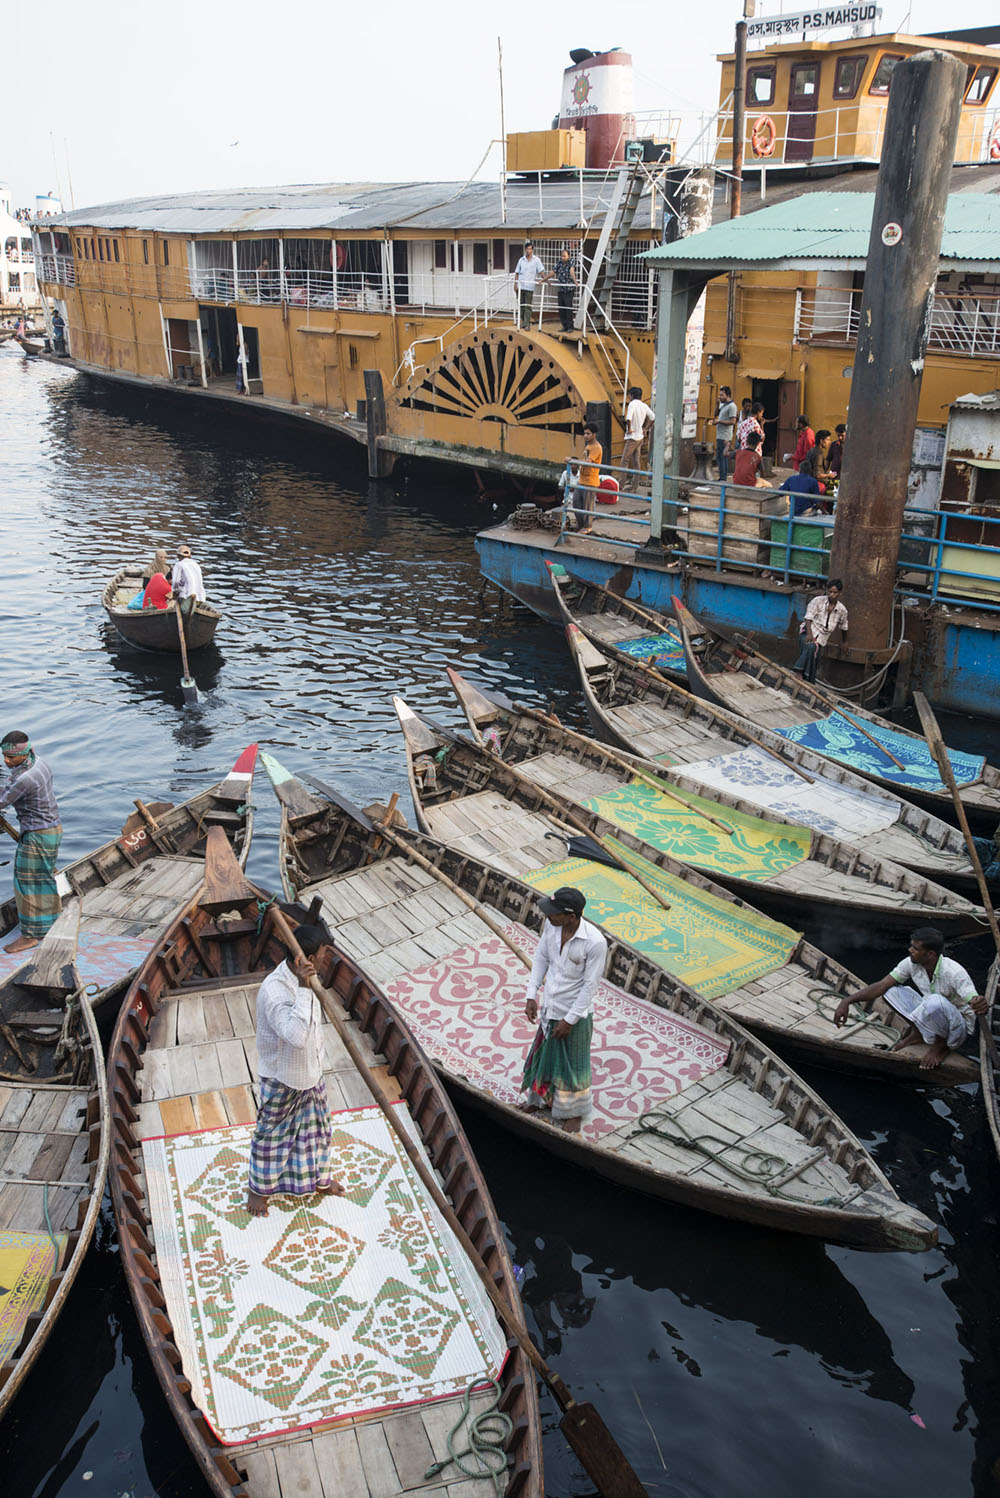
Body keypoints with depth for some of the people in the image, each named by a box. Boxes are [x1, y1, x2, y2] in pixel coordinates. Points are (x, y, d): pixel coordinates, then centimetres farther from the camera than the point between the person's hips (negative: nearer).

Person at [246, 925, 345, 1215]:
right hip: (282, 1079, -7)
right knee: (271, 1134, 16)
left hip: (310, 1071, 7)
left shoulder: (302, 978, -8)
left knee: (316, 1126, 25)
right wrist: (303, 988, -46)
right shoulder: (274, 990, -36)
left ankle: (319, 1179, 48)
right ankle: (258, 1188, 40)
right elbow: (296, 1036, -47)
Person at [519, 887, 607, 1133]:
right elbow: (541, 958, 1)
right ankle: (540, 1098, 51)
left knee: (572, 1064, 16)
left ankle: (574, 1112, 40)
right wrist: (531, 996, -2)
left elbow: (590, 985, -22)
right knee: (544, 1054, 25)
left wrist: (570, 1020, -16)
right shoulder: (552, 924, -15)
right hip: (550, 1007, 5)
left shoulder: (595, 942, -31)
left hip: (575, 1013, -5)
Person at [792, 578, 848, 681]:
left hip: (821, 638, 4)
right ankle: (798, 670, -41)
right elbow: (808, 617, -13)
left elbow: (843, 628, 20)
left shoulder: (842, 610, 3)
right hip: (809, 631, -4)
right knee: (810, 647, -36)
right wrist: (809, 633, -29)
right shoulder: (818, 601, -8)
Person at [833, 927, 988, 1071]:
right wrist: (847, 1001, -19)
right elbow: (881, 986, -10)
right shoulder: (912, 963, -12)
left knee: (935, 1001, -38)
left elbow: (975, 1002, -37)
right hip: (930, 1019, 5)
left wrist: (981, 1006, -63)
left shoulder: (954, 973, -29)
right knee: (892, 990, -9)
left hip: (959, 1028, -5)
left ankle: (942, 1045, -11)